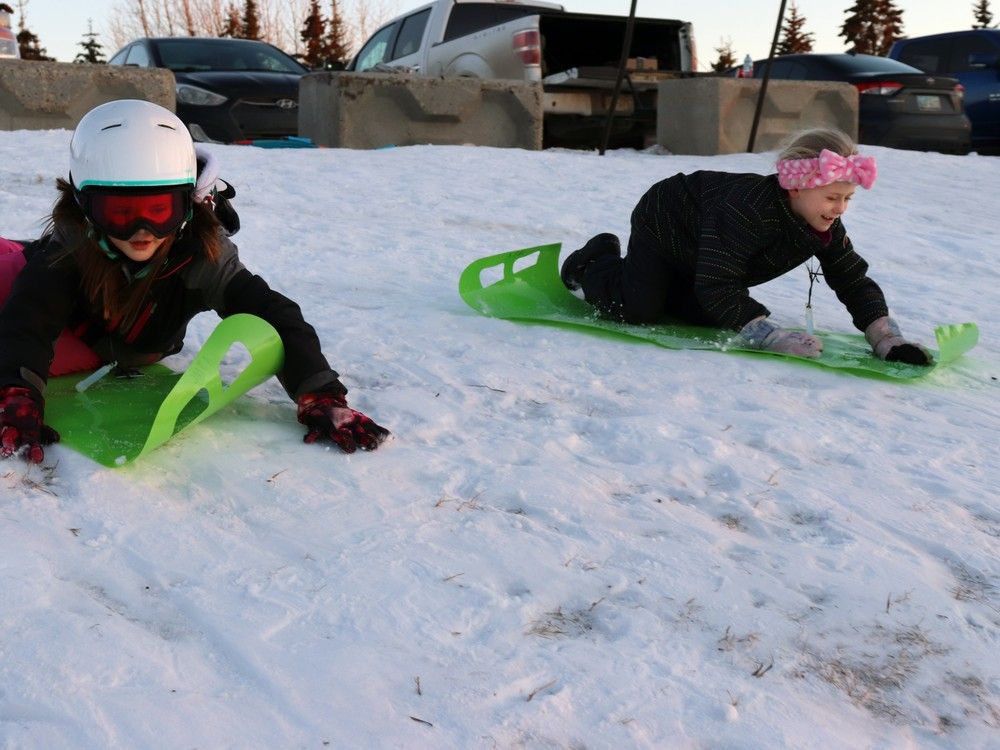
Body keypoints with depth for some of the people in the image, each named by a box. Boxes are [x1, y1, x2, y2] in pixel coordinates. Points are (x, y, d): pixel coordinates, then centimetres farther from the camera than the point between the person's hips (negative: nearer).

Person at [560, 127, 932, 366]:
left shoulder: (827, 227, -19)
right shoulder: (750, 209, -45)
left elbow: (854, 281, -13)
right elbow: (716, 286, -47)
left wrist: (887, 338, -27)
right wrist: (774, 337, -51)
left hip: (698, 244, 8)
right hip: (662, 221, -7)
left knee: (710, 318, 4)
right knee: (638, 311, -16)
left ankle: (662, 285, 28)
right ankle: (594, 264, 13)